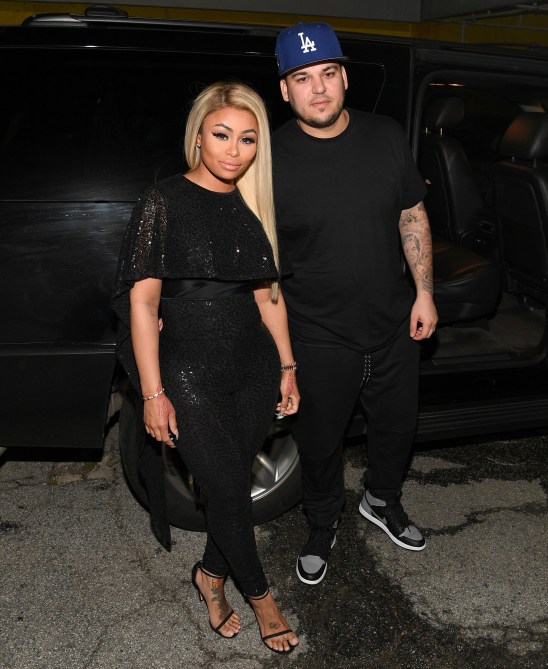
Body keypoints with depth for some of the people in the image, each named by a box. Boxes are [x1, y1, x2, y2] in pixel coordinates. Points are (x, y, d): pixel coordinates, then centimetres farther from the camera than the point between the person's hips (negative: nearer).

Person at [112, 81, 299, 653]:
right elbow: (143, 300, -10)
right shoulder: (164, 202, -7)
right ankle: (258, 594, 27)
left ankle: (211, 574, 38)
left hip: (255, 366, 5)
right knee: (227, 489, 1)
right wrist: (153, 393, -12)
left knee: (235, 481, 11)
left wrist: (287, 366, 14)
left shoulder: (253, 207, 8)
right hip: (190, 374, -5)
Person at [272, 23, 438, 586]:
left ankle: (382, 501, 52)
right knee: (320, 444, 13)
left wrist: (424, 292, 3)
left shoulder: (386, 138, -2)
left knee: (396, 425, 22)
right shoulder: (272, 159, -13)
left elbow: (413, 217, 7)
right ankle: (322, 528, 41)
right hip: (319, 341, -3)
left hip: (395, 327, 4)